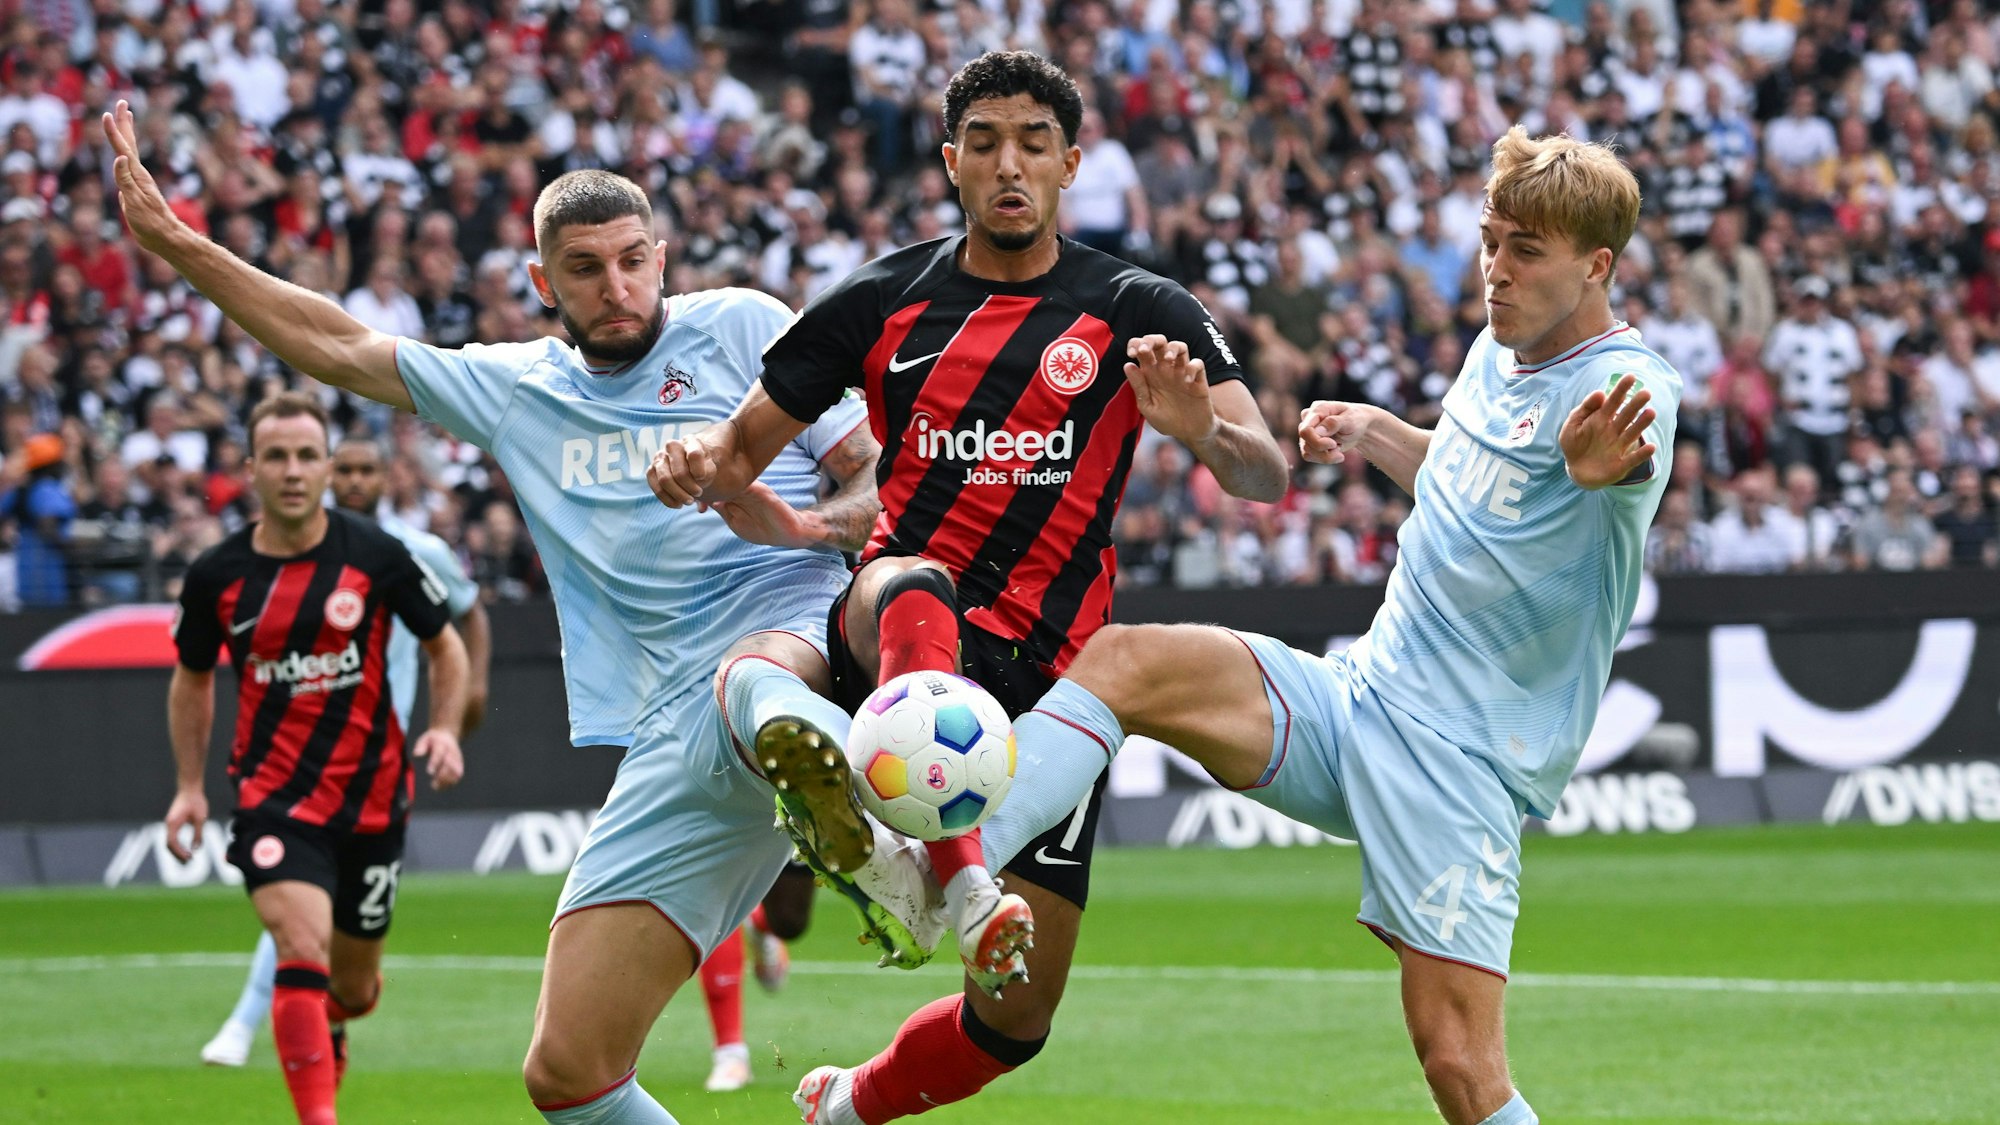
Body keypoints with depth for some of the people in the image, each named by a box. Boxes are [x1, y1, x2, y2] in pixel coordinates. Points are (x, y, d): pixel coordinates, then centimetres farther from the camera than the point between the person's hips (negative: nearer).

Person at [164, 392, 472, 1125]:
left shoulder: (377, 557, -7)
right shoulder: (216, 576, -4)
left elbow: (445, 646, 7)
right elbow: (192, 679, 14)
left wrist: (444, 730, -9)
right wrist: (189, 785, 9)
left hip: (370, 796, 1)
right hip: (273, 796, -1)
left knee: (354, 987, 14)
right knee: (302, 950, -23)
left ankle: (328, 1033, 51)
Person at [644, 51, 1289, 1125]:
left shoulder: (1136, 311, 2)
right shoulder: (881, 302, 6)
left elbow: (1266, 477, -9)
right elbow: (746, 444, 13)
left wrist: (1205, 430, -32)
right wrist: (702, 460, -12)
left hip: (1047, 672, 1)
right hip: (896, 638, -1)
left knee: (1019, 1013, -2)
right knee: (914, 586, -40)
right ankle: (962, 883, -56)